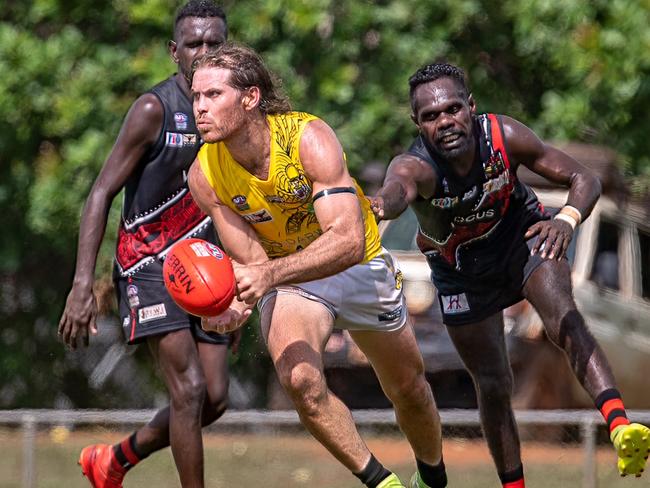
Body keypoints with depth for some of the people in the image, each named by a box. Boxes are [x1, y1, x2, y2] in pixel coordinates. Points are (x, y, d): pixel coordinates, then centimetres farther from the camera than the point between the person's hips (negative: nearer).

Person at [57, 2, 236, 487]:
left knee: (215, 398, 1)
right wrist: (83, 284, -20)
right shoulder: (154, 109, -11)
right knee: (189, 389, -16)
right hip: (150, 261, -6)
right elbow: (102, 193, -11)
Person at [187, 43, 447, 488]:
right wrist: (237, 303, -41)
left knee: (409, 388, 15)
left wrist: (270, 274, -55)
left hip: (359, 267, -1)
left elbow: (349, 240, -42)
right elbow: (252, 262, -17)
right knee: (301, 380, -28)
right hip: (287, 278, 1)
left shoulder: (309, 138, -32)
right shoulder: (205, 175, -21)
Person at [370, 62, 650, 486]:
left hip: (520, 233, 0)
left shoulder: (504, 136, -28)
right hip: (461, 264, 0)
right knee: (493, 386, 5)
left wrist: (567, 219, -44)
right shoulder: (415, 165, -35)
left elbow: (583, 179, -21)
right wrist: (383, 204, -87)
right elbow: (398, 189, -61)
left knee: (562, 317, -29)